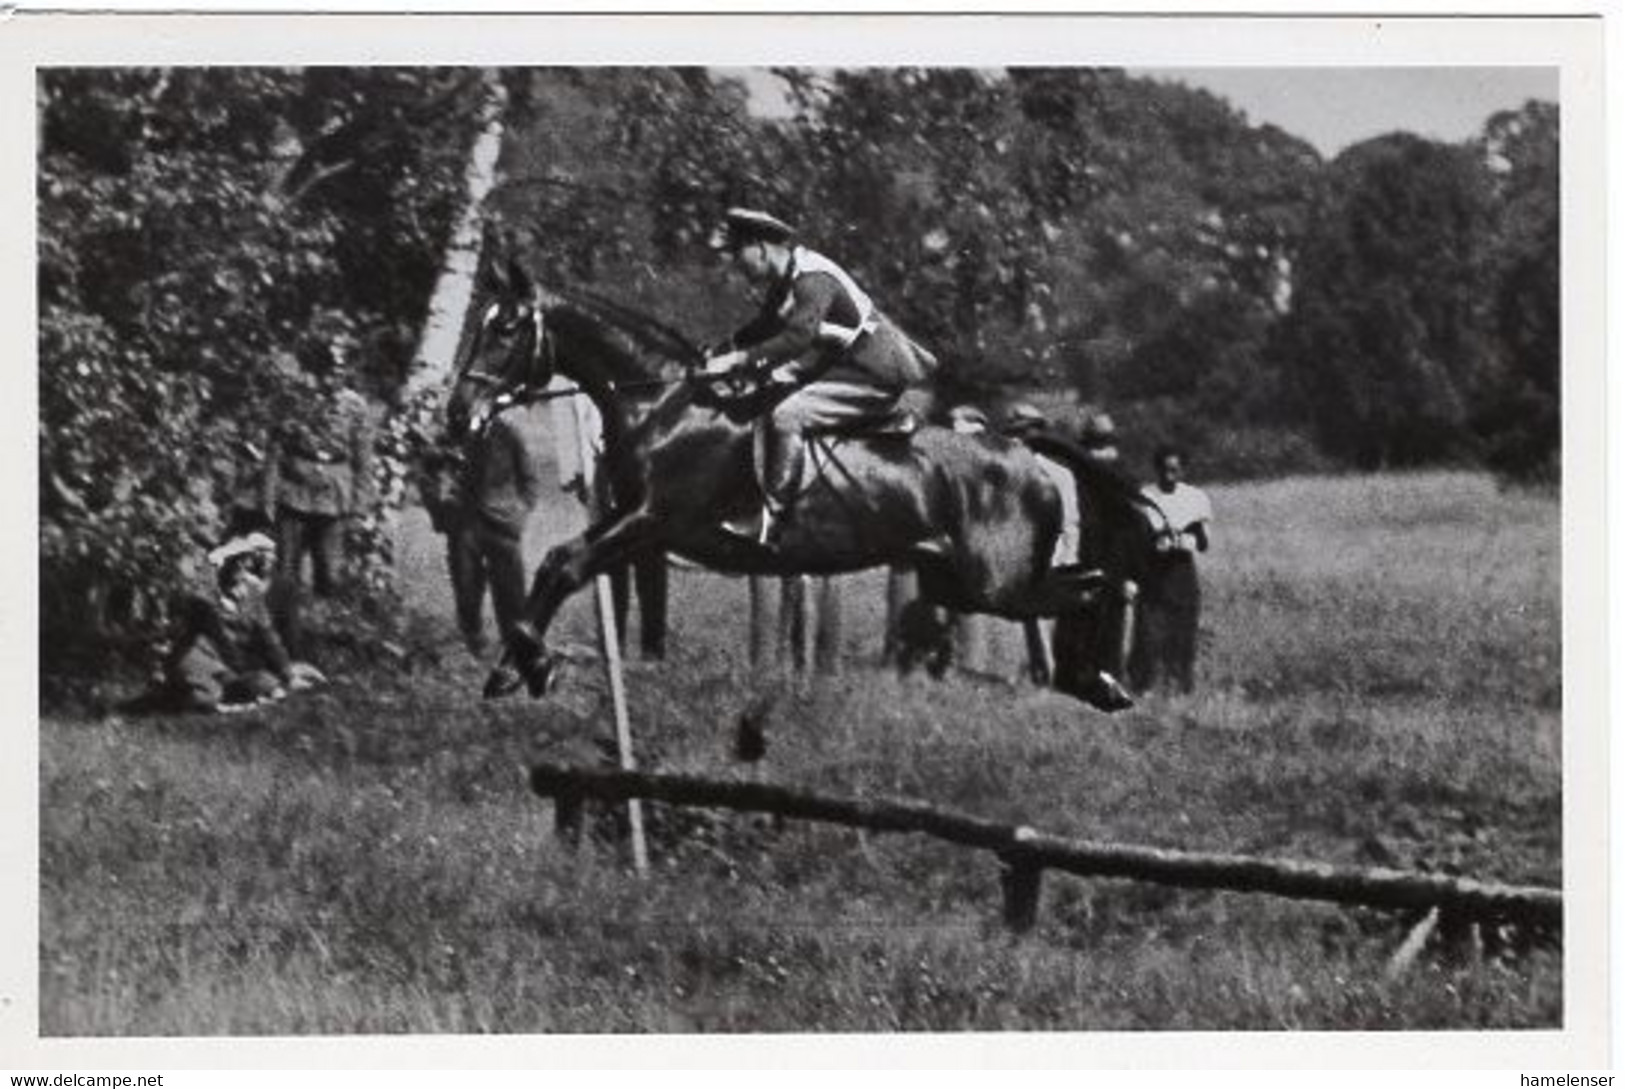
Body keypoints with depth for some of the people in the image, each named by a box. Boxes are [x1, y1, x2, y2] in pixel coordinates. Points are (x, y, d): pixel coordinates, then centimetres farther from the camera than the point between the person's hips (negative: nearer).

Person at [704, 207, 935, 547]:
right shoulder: (783, 281, 10)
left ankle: (770, 526, -24)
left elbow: (798, 337, -34)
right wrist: (723, 351, 5)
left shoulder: (813, 280, -22)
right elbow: (764, 327, 21)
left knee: (786, 416, -23)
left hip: (874, 376, -11)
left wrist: (741, 359, -36)